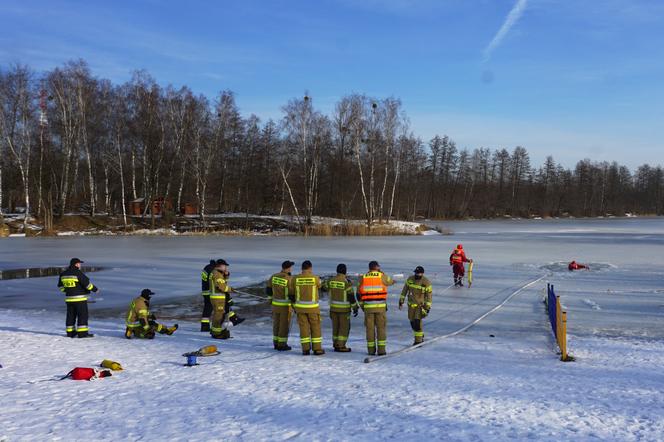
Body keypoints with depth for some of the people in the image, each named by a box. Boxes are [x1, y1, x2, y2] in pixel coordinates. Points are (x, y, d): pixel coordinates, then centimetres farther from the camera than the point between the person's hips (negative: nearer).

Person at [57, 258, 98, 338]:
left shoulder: (63, 274, 7)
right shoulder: (78, 273, -16)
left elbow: (60, 286, 17)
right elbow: (87, 284, -14)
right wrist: (95, 289, 0)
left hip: (69, 299, 7)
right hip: (80, 298, -7)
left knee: (71, 316, 14)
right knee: (83, 315, -3)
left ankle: (70, 332, 19)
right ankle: (82, 333, -5)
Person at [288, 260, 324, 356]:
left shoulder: (295, 279, -3)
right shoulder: (315, 278, -8)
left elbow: (291, 294, 4)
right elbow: (320, 285, 13)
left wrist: (294, 305, 18)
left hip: (300, 307, 2)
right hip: (313, 307, -2)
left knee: (304, 327, 7)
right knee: (315, 327, 7)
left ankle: (306, 349, 6)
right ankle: (317, 349, 8)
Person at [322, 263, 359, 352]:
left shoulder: (331, 280, -1)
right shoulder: (347, 282, -16)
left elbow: (324, 288, 18)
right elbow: (351, 296, -14)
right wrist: (355, 308, -7)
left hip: (333, 307, 5)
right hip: (344, 308, -5)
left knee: (336, 326, 14)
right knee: (344, 327, 3)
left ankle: (336, 345, 19)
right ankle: (341, 346, 0)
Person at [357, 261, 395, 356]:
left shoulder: (363, 278, 5)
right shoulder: (382, 276, -2)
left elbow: (359, 293, 8)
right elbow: (391, 282, 19)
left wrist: (362, 305, 18)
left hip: (368, 307, 2)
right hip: (380, 306, -2)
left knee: (370, 328, 7)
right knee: (381, 327, 3)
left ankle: (371, 349, 9)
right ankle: (381, 349, -1)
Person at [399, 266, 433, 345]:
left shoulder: (427, 283, -14)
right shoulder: (410, 279, -3)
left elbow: (429, 296, -10)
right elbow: (404, 290, 5)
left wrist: (427, 308, -12)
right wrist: (401, 301, 4)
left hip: (421, 305, -4)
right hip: (411, 304, 4)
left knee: (417, 322, -15)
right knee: (412, 322, 10)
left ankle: (418, 340, -3)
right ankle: (420, 336, 34)